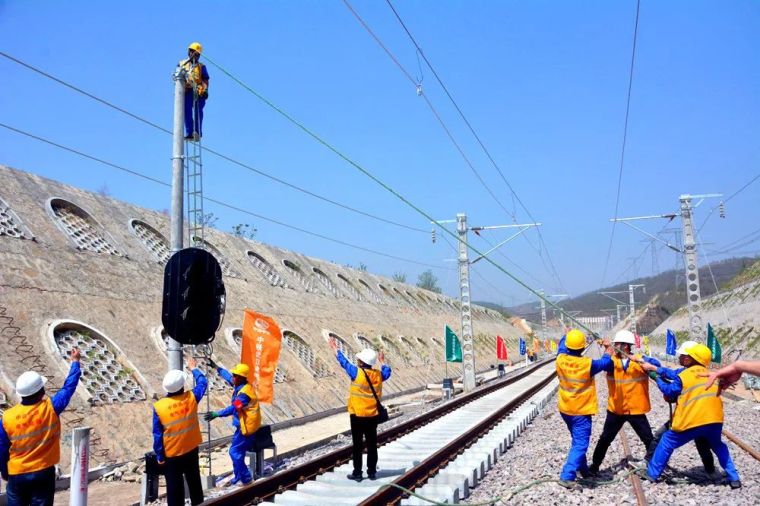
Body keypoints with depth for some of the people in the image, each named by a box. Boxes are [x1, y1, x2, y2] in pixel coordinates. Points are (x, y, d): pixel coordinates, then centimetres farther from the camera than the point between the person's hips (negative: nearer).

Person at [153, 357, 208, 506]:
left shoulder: (159, 406, -18)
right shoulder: (191, 398, -14)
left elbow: (158, 435, -11)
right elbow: (203, 383, 8)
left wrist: (159, 456, 0)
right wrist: (194, 368, 23)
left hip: (171, 454, -2)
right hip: (191, 450, 2)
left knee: (174, 487, 8)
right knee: (195, 482, 20)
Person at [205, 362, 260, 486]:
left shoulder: (245, 392, -25)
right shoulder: (240, 385, 4)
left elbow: (233, 408, -34)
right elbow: (227, 376, 20)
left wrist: (217, 414, -39)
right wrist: (216, 367, 24)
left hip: (246, 427, -10)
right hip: (243, 425, 10)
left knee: (235, 451, -6)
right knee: (238, 451, 17)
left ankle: (246, 479, 4)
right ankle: (238, 477, 29)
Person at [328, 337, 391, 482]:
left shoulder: (357, 373, -15)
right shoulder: (378, 375, -2)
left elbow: (344, 362, -2)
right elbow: (387, 372, 20)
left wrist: (335, 348, 11)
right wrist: (382, 362, 38)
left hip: (358, 415, -4)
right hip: (373, 416, 4)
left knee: (358, 445, 4)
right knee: (372, 444, 12)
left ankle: (357, 473, 8)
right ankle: (372, 472, 19)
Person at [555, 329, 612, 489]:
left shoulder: (561, 360, -8)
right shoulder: (587, 364, -20)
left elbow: (562, 346, 16)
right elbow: (606, 362, -1)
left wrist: (566, 335, 33)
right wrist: (608, 348, 16)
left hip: (565, 409, 6)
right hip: (581, 411, -6)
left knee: (577, 440, 24)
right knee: (580, 444, -4)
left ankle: (583, 469, 37)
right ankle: (567, 476, -13)